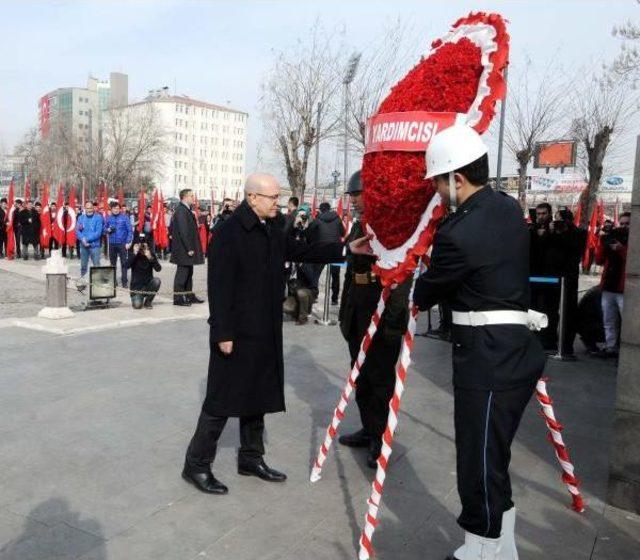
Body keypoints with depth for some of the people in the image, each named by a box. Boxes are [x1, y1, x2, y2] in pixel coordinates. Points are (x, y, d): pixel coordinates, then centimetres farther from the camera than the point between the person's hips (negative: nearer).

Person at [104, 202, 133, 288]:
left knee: (124, 263, -1)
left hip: (122, 243, -3)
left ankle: (124, 281, 4)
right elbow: (104, 229, 14)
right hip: (112, 244, 3)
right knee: (112, 263, 11)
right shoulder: (108, 218, 6)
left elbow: (130, 230, -4)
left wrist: (128, 242, -10)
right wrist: (108, 230, -9)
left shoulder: (124, 217, -3)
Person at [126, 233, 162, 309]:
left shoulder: (151, 254, -3)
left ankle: (147, 301, -6)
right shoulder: (133, 254, -4)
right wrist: (134, 253, -29)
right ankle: (136, 298, 15)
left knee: (157, 281, -30)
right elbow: (127, 266, -23)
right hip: (136, 286, -2)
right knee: (137, 305, -25)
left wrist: (150, 258, -29)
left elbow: (158, 269, -16)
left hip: (148, 284, 2)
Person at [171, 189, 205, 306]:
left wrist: (191, 247, 17)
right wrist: (189, 248, -22)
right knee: (182, 272, -4)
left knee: (188, 272, 15)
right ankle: (178, 298, 2)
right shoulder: (181, 211, -16)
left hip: (187, 248, 10)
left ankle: (189, 296, 23)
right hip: (183, 248, -10)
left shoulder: (186, 210, 15)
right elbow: (183, 231, -22)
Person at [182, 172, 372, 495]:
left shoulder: (271, 232, 10)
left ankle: (251, 458, 32)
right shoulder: (229, 233, -16)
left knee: (258, 396, 17)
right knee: (222, 399, 1)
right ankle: (196, 465, 18)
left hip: (265, 334, 8)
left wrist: (347, 250, 4)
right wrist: (223, 333, -19)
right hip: (236, 334, -8)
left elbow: (303, 251, 13)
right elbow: (219, 287, -18)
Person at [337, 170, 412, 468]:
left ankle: (381, 436, 17)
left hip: (384, 315, -8)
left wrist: (393, 318, -21)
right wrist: (344, 311, 15)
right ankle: (368, 429, 32)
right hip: (358, 315, 8)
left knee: (381, 377, 3)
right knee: (361, 375, 17)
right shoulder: (358, 226, 12)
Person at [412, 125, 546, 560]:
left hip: (488, 359, -10)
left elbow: (428, 291, -3)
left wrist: (405, 293, 17)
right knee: (491, 457, 21)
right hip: (515, 350, 10)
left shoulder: (459, 234, -19)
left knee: (480, 460, 3)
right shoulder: (509, 209, 8)